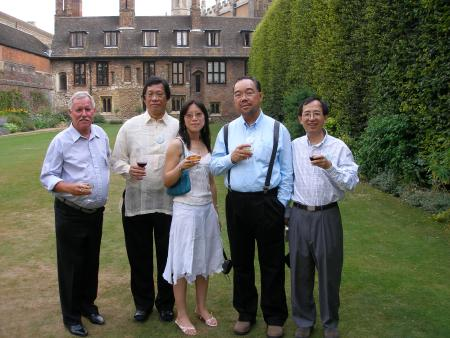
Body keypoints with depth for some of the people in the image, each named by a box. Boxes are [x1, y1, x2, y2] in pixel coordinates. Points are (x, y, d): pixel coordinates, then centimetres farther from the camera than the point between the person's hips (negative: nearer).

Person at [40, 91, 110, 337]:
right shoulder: (61, 141, -13)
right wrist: (70, 188, -29)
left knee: (91, 262, 17)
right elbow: (47, 177, -12)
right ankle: (71, 316, 23)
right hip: (70, 214, -5)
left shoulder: (101, 134, 2)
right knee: (71, 266, 7)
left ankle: (88, 305, 36)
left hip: (96, 213, 5)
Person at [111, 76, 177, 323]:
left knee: (167, 255, 11)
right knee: (139, 256, 12)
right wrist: (129, 169, -13)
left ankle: (165, 303, 30)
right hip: (135, 201, 1)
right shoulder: (130, 126, 5)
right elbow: (116, 160, 6)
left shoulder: (178, 127, 3)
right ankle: (142, 302, 32)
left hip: (168, 202, -1)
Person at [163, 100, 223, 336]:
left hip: (207, 209, 6)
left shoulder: (207, 145, 11)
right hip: (186, 209, -6)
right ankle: (181, 315, 14)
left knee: (204, 259, 12)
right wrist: (182, 167, -26)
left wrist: (215, 210, 18)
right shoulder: (177, 145, -7)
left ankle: (202, 308, 27)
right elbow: (167, 181, -9)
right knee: (183, 262, 1)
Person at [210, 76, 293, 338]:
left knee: (272, 263, 7)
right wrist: (231, 158, -11)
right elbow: (214, 167, 8)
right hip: (236, 203, 3)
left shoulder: (278, 130, -1)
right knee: (241, 262, 14)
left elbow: (287, 172, -1)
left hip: (268, 203, -3)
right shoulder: (227, 131, 8)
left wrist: (281, 204, -6)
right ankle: (245, 314, 32)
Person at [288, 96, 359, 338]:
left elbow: (351, 183, -11)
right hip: (299, 216, 2)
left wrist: (329, 166, -25)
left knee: (329, 272, 8)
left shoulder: (338, 147, -4)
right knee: (300, 272, 11)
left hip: (327, 216, -2)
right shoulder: (294, 146, 4)